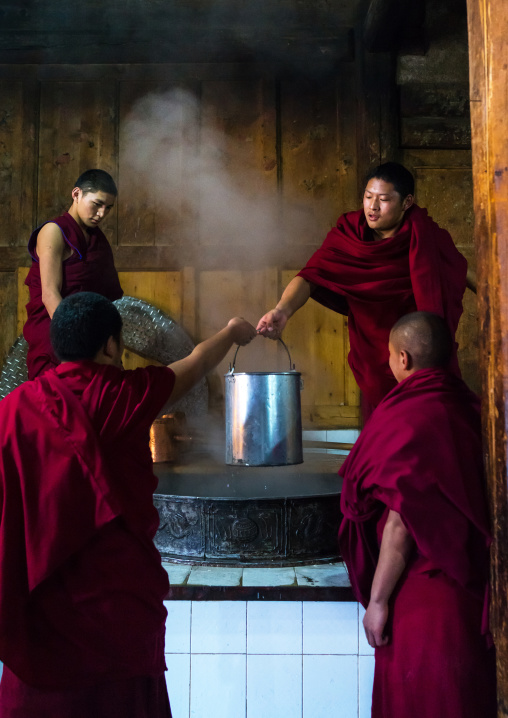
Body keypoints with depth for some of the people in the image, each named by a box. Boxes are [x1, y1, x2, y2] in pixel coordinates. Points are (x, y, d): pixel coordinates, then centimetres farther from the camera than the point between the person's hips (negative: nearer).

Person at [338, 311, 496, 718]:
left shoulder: (410, 420, -18)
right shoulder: (470, 409, 3)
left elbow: (400, 525, -20)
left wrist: (377, 600, -12)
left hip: (423, 597, -7)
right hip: (471, 593, 8)